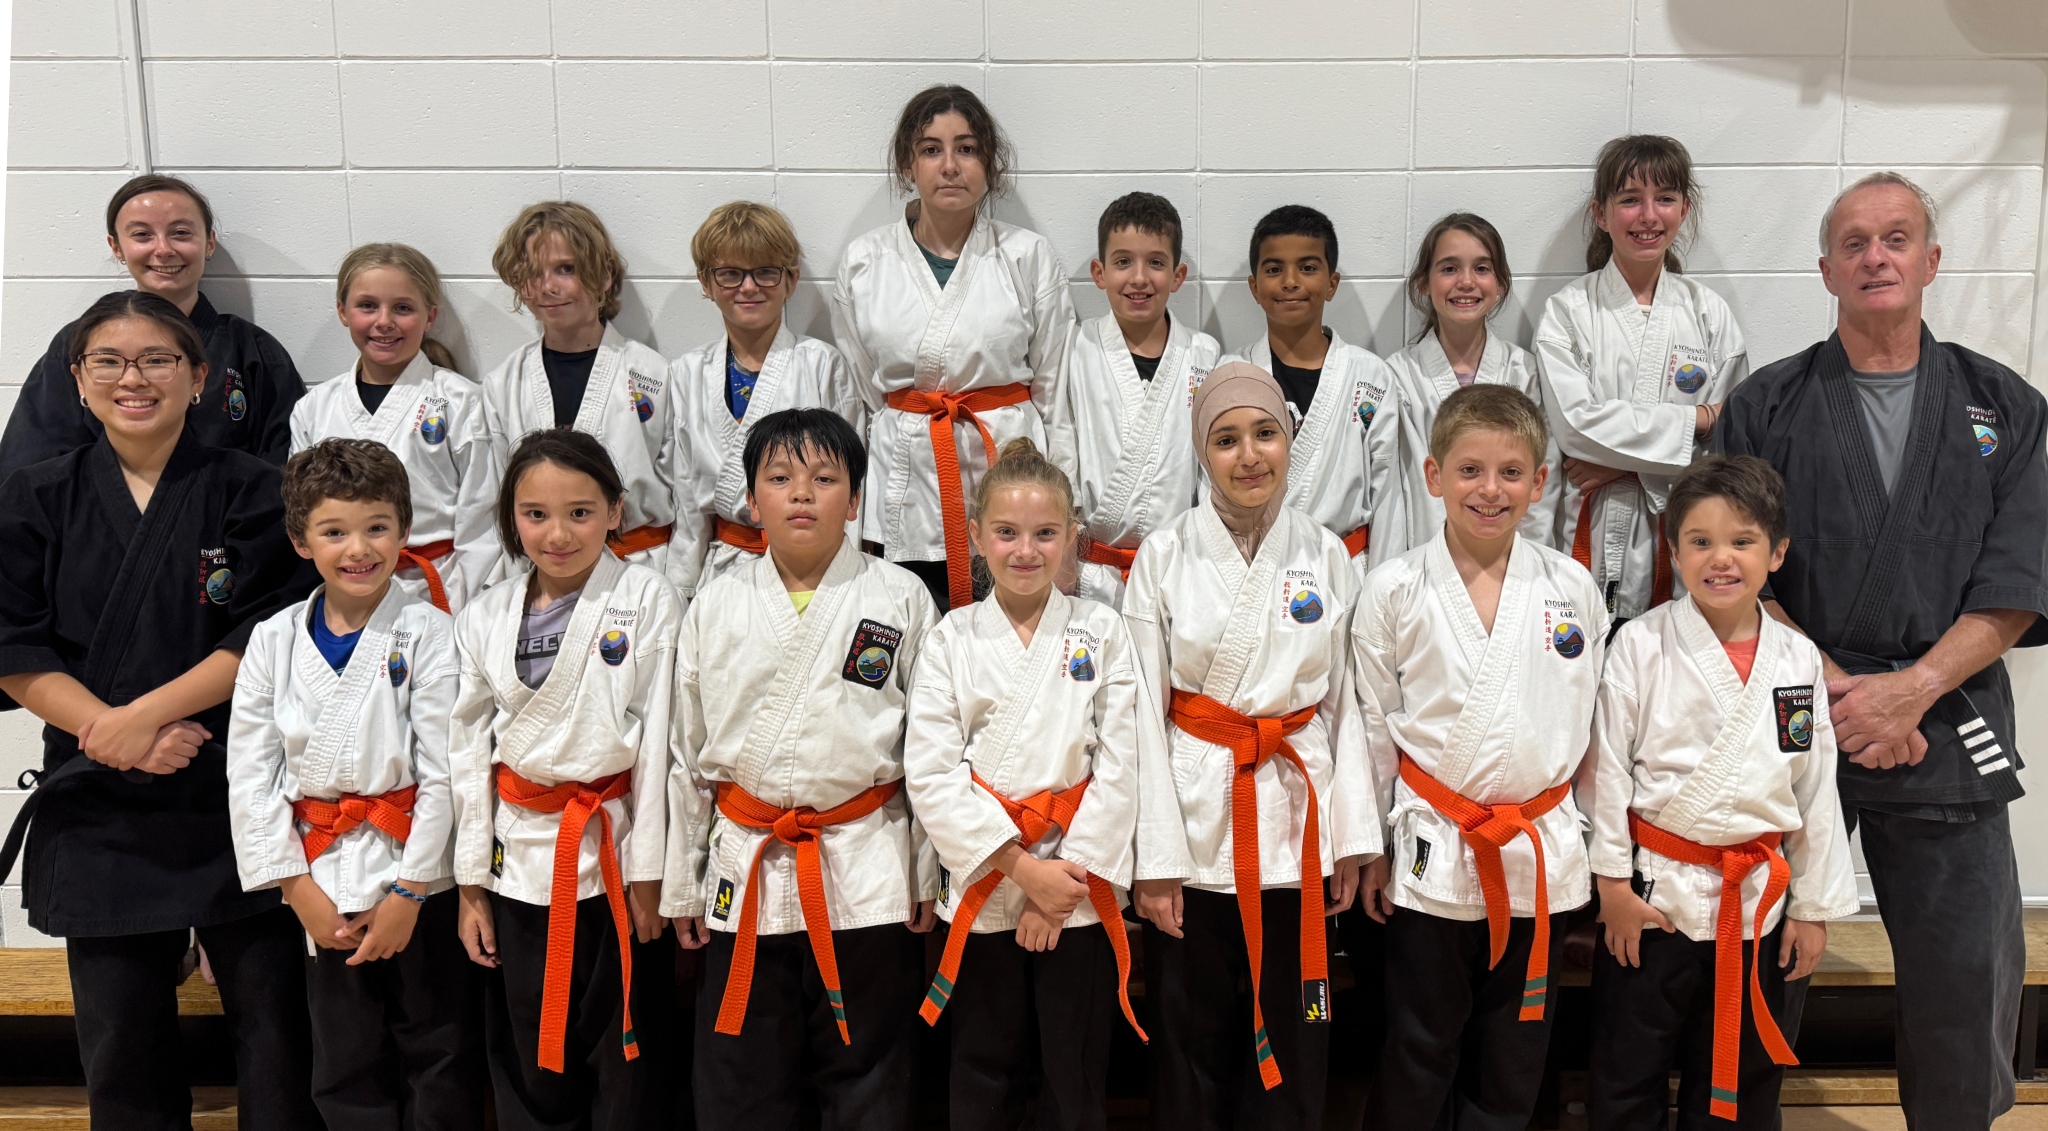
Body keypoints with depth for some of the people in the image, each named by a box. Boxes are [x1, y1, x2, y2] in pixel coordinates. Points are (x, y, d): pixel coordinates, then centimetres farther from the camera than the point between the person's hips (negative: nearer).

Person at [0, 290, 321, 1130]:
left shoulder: (249, 492, 0)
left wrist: (145, 716, -15)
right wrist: (109, 730, -13)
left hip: (235, 794, -2)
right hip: (97, 803, 2)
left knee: (271, 1014, 2)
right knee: (120, 1044, 10)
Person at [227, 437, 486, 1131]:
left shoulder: (429, 634, -7)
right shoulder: (274, 640, 3)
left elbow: (444, 773, -9)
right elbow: (250, 777, 2)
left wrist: (408, 891, -10)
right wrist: (299, 888, -3)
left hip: (421, 879, -3)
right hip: (323, 884, 3)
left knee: (440, 1065, 7)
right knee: (344, 1072, 13)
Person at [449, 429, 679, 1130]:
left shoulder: (646, 602, -5)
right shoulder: (485, 619, 5)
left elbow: (658, 742, -7)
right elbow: (468, 752, 7)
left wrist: (647, 872, -9)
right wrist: (470, 883, 6)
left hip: (614, 850, -3)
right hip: (520, 858, 3)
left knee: (626, 1065, 6)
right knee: (528, 1069, 12)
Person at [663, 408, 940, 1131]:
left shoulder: (900, 599, 0)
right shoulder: (715, 607, 5)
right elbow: (686, 752, 10)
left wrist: (927, 874, 1)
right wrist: (681, 884, 11)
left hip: (867, 876, -2)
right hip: (745, 875, 2)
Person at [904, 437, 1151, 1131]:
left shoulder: (1102, 633, 0)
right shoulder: (951, 641, 0)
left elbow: (1121, 767, -5)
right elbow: (931, 774, -7)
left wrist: (1064, 877, -11)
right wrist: (1022, 867, -14)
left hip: (1080, 888, 0)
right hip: (981, 888, 1)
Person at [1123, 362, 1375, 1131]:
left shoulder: (1327, 555, 4)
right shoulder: (1163, 557, -3)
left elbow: (1346, 704, 7)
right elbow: (1141, 716, -5)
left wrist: (1353, 838, 2)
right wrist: (1154, 857, -9)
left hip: (1298, 819, 2)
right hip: (1195, 816, -2)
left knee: (1294, 1041, 10)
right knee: (1191, 1044, 7)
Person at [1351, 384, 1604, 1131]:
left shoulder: (1572, 589, 1)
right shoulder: (1394, 591, -5)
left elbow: (1588, 722, 8)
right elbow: (1371, 729, 0)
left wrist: (1587, 838, 9)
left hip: (1542, 859, 2)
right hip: (1431, 854, -2)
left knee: (1513, 1057, 14)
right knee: (1420, 1053, 10)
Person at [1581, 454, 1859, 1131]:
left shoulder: (1798, 660, 1)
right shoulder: (1641, 646, -9)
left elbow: (1816, 788, 7)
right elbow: (1605, 768, -6)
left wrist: (1814, 907, 8)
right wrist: (1613, 880, -7)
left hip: (1760, 898, 3)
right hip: (1655, 895, -3)